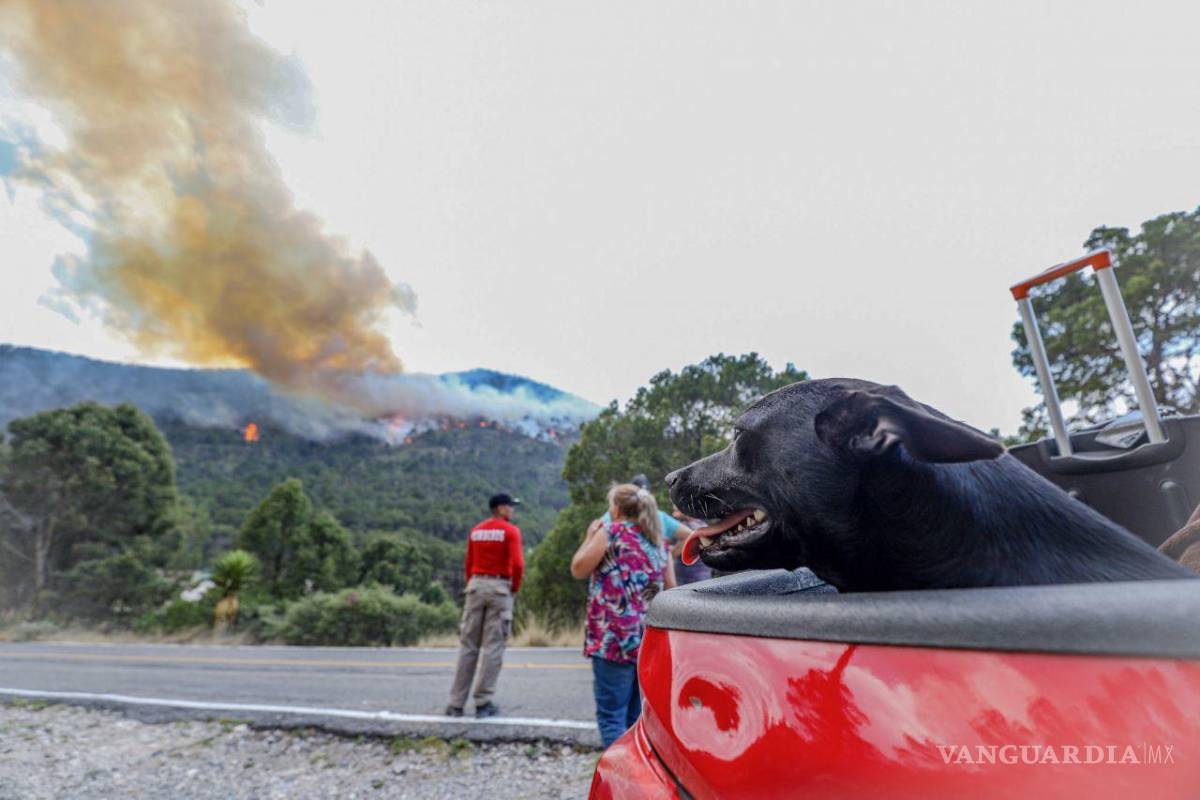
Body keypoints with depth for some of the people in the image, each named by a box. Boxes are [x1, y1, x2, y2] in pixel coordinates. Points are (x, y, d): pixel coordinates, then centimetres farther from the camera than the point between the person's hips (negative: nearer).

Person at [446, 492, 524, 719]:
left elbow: (468, 564, 12)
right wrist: (515, 587, 0)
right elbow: (517, 564, -15)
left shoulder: (475, 531, 11)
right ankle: (483, 703, 6)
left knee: (468, 645, 9)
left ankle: (456, 703, 13)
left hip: (476, 585, 5)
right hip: (500, 587, -5)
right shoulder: (511, 531, -7)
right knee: (493, 647, 2)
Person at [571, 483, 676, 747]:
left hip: (614, 637, -6)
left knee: (611, 716, 0)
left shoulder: (610, 531, -4)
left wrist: (590, 536, 12)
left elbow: (578, 569, 1)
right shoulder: (659, 542, 12)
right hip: (650, 639, 6)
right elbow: (671, 589, 15)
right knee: (638, 716, 16)